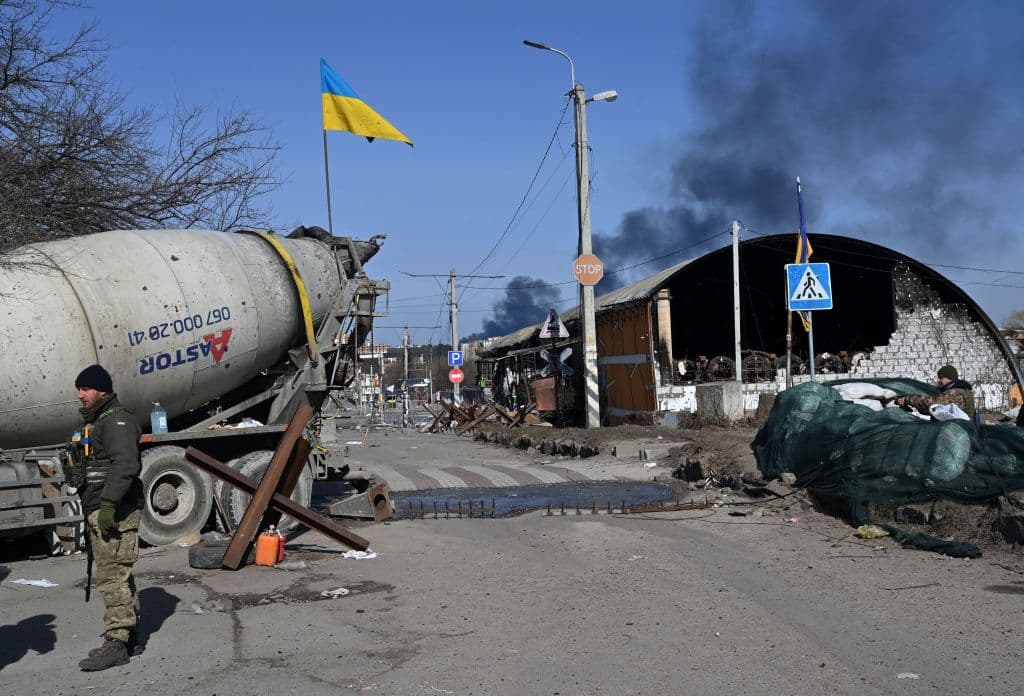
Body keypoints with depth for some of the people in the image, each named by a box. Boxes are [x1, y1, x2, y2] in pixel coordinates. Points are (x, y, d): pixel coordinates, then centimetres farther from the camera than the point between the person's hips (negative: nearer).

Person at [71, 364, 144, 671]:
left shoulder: (117, 421, -11)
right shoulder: (94, 422, 22)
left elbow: (126, 465, -25)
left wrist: (109, 505, -29)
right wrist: (91, 513, 25)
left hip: (115, 514, -11)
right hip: (99, 513, 11)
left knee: (112, 577, -11)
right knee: (118, 576, 14)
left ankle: (117, 642, -9)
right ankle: (128, 639, 21)